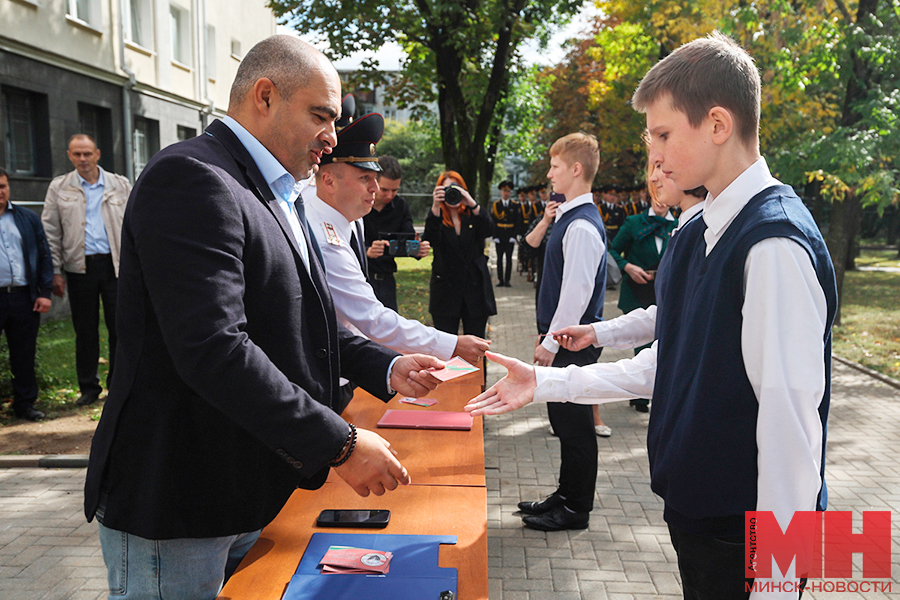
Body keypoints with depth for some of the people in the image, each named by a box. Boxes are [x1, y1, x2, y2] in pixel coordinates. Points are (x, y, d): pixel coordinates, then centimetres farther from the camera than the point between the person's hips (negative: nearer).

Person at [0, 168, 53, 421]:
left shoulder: (28, 218, 11)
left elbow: (44, 256, 10)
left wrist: (45, 292, 2)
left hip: (24, 297, 3)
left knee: (24, 354, 9)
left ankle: (25, 403, 20)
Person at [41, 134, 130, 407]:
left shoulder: (120, 185, 7)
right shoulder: (58, 188, 7)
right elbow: (50, 233, 7)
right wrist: (55, 271, 0)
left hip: (115, 264, 0)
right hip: (79, 267, 0)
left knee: (120, 327, 1)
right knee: (85, 330, 7)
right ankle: (89, 387, 19)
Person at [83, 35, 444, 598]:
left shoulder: (278, 198, 14)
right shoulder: (191, 178, -19)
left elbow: (304, 321, 19)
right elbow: (213, 348, -29)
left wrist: (387, 368, 3)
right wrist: (341, 445, -26)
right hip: (176, 506, -9)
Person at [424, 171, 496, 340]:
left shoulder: (473, 216, 8)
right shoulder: (436, 218, 4)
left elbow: (488, 230, -13)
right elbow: (429, 240, -16)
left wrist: (472, 204, -28)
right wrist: (435, 207, -28)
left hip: (475, 289, 1)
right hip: (446, 291, -1)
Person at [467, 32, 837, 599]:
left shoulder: (776, 244, -22)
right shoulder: (698, 235, 5)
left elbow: (790, 419, -24)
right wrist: (546, 382, 8)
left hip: (744, 529, -8)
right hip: (696, 508, 8)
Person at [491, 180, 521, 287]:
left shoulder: (515, 205, 5)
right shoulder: (495, 205, 6)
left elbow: (518, 222, 3)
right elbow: (492, 221, 3)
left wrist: (514, 236, -7)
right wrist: (495, 236, -5)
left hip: (510, 236, 0)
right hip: (499, 236, 1)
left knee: (509, 257, 0)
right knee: (499, 258, 2)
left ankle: (507, 280, 4)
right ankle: (500, 280, 5)